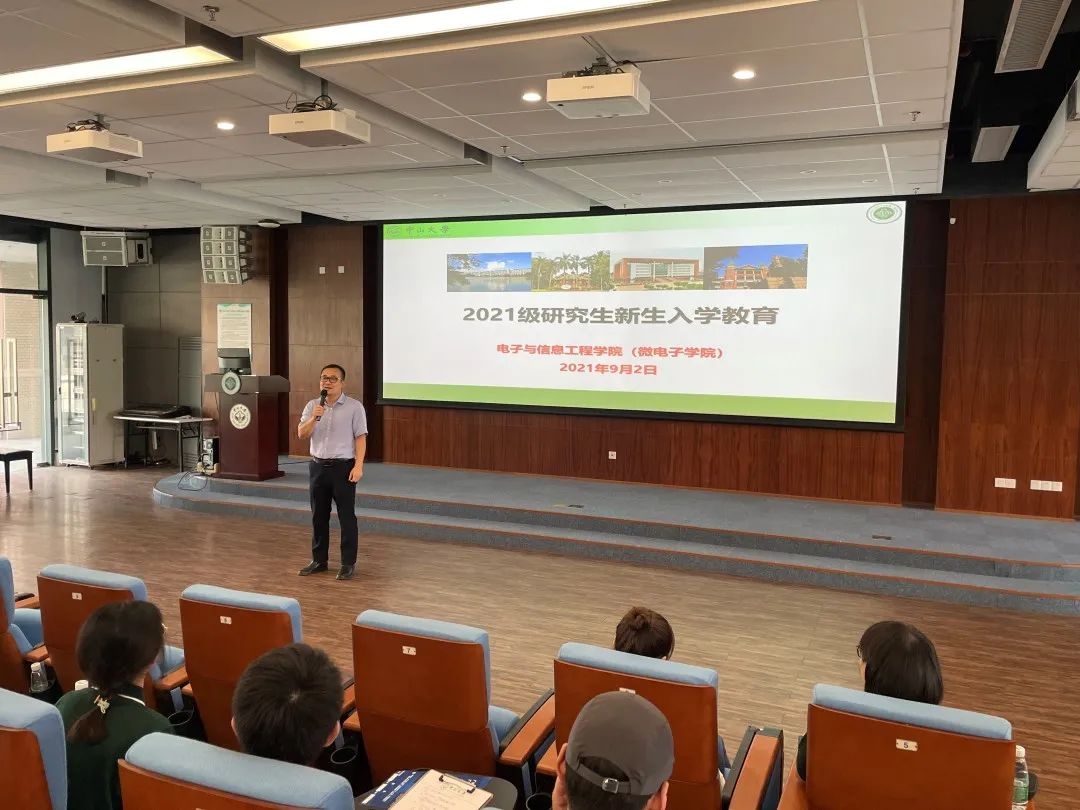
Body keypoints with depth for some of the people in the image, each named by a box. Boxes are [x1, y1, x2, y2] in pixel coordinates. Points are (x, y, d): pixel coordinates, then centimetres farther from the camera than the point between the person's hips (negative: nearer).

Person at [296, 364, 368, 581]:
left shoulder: (354, 407, -5)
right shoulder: (312, 406, 6)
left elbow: (361, 438, -7)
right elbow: (301, 434, 0)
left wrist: (358, 466, -16)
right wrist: (313, 418, -19)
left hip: (343, 467, -4)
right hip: (317, 466, 4)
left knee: (346, 516, 0)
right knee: (318, 516, 11)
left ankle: (348, 563, 8)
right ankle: (319, 560, 23)